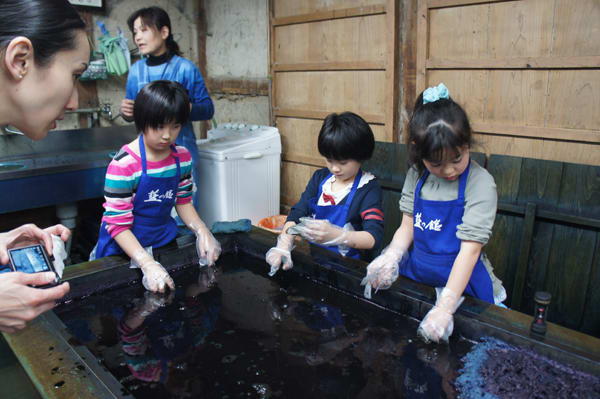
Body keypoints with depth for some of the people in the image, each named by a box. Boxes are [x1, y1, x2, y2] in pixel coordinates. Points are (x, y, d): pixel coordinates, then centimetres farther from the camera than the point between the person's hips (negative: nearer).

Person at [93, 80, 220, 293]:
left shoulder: (182, 157, -6)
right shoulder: (124, 165, -23)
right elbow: (118, 225, -22)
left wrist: (202, 231, -10)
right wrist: (148, 264, -33)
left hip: (164, 240, 5)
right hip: (124, 248, -4)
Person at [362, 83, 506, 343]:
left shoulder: (480, 183, -16)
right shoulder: (416, 175, -1)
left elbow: (470, 249, -20)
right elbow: (408, 226, 6)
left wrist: (445, 307, -27)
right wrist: (391, 256, -15)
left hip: (462, 284, -3)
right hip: (416, 276, 4)